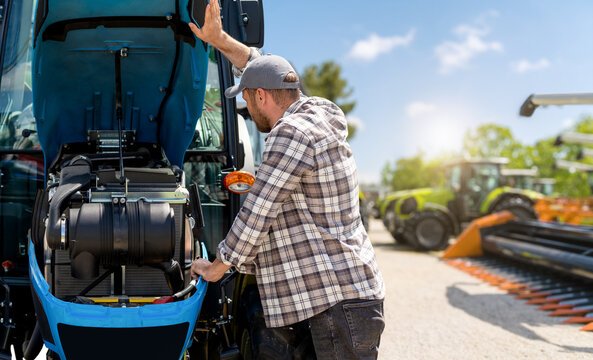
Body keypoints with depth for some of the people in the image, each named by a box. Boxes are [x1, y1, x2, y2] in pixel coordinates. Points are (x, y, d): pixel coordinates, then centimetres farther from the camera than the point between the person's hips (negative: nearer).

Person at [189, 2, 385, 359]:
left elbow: (256, 216, -15)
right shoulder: (316, 113, 11)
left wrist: (217, 266, -1)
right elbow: (269, 72, 29)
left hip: (338, 299, -10)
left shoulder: (292, 134, -17)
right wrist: (219, 39, 28)